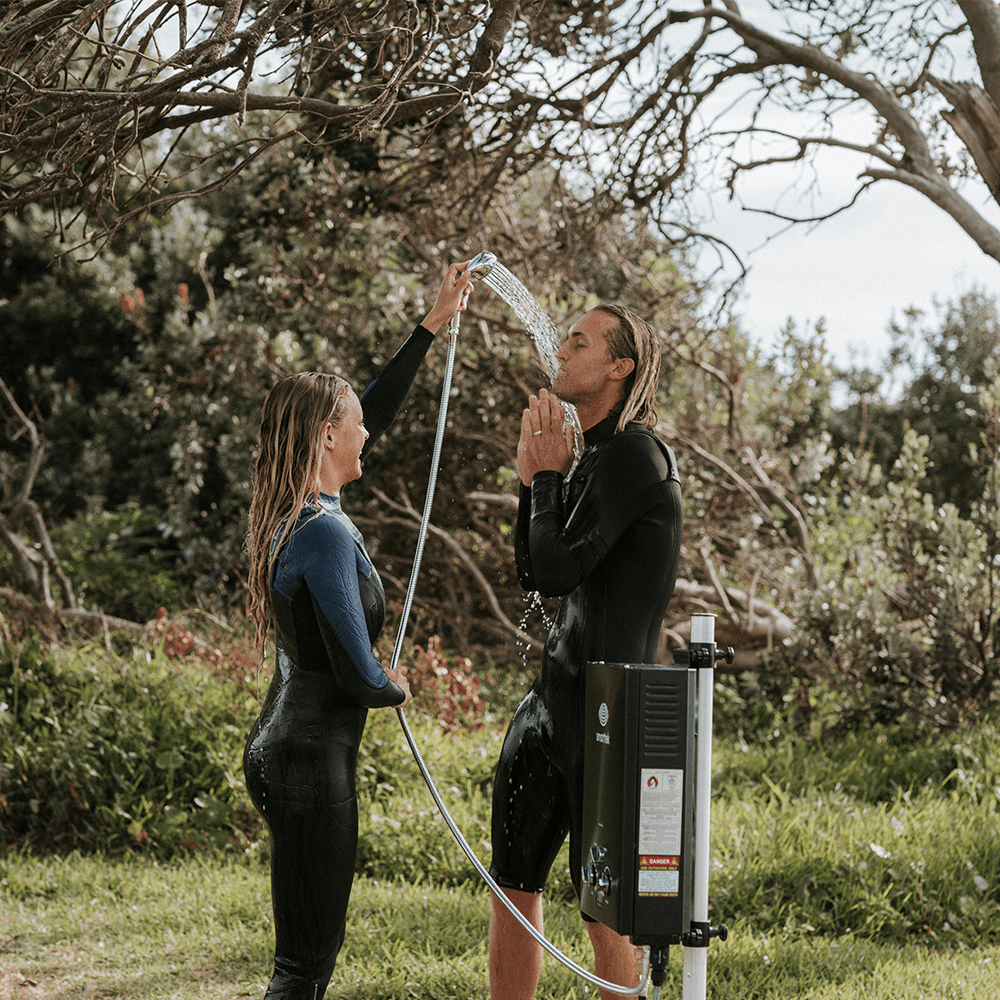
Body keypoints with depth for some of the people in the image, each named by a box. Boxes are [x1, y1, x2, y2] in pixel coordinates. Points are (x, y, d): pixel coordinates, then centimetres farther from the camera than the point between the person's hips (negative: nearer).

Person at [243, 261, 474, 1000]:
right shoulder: (326, 532, -19)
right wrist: (398, 688, 3)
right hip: (313, 755, -10)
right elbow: (357, 677, -20)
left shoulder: (296, 515, 9)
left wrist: (434, 327, 25)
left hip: (282, 747, 10)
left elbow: (377, 413, 22)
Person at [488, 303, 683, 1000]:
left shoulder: (635, 454, -13)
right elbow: (533, 573, 19)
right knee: (513, 887, 14)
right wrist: (533, 477, 9)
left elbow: (558, 570, -17)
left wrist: (551, 474, -3)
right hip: (556, 692, 10)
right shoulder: (594, 455, 17)